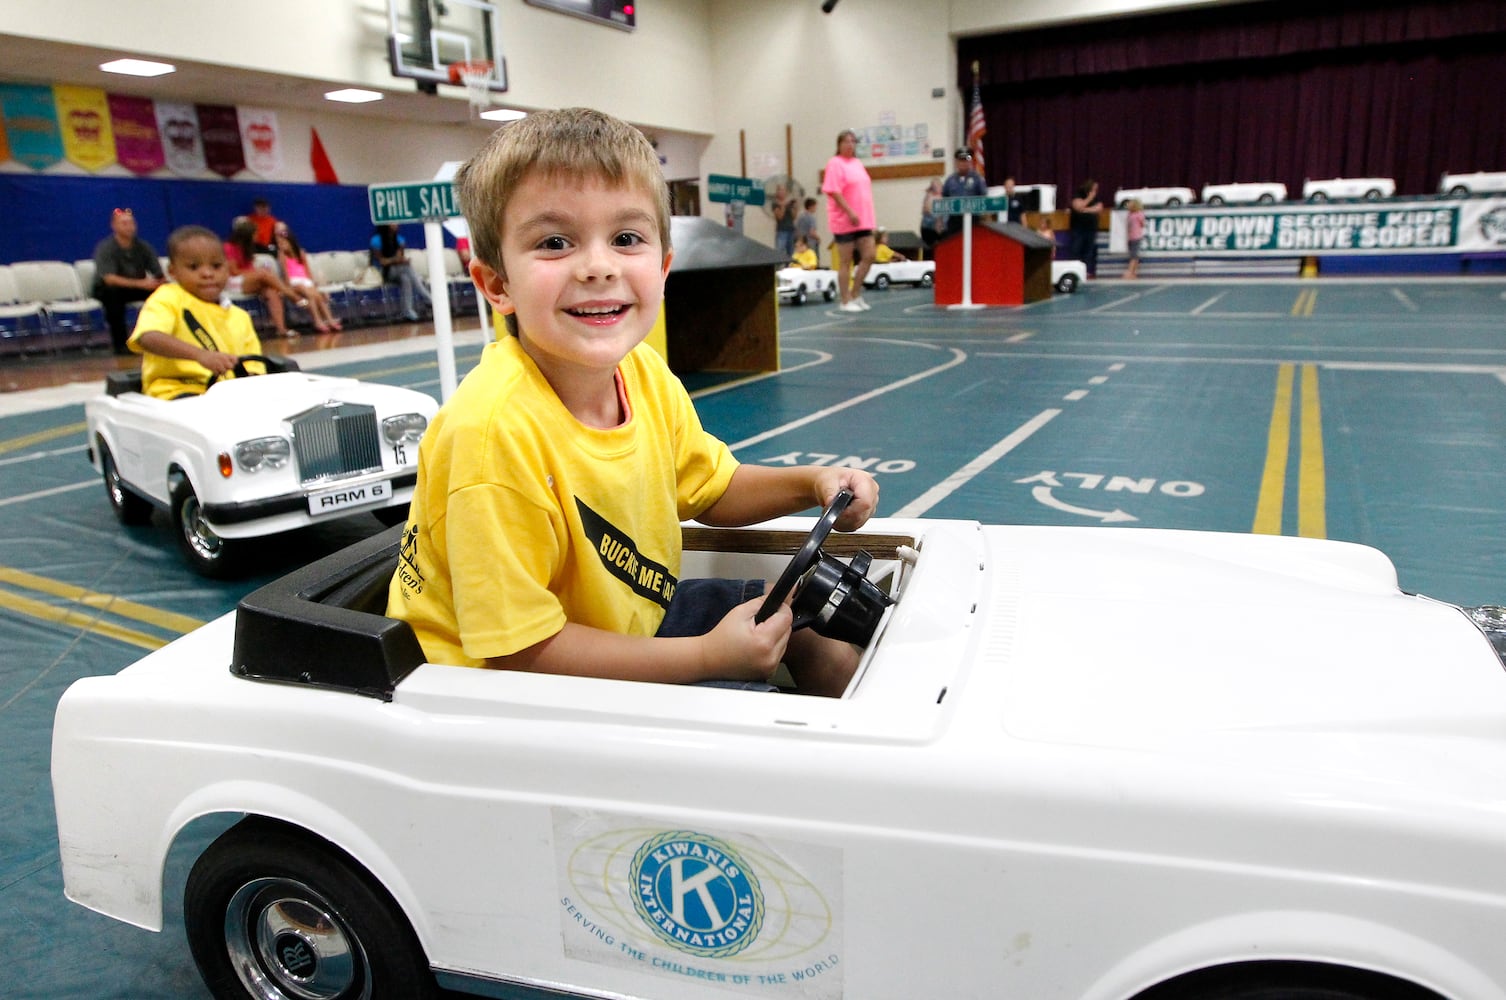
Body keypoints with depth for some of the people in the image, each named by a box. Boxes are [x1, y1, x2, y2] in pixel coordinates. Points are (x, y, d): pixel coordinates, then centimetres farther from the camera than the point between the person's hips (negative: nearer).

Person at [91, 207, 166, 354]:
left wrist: (159, 282, -34)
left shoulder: (143, 246, -4)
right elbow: (109, 279, -28)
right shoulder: (105, 248, -15)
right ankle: (120, 344, -31)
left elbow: (160, 277, -8)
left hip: (136, 288, 3)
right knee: (113, 291, -38)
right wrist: (140, 283, -42)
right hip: (105, 291, -3)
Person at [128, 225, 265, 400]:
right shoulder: (169, 297, 4)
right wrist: (201, 355, -33)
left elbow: (254, 372, 17)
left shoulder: (240, 317, 22)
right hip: (176, 394, -5)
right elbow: (148, 338, -17)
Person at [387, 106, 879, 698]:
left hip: (631, 615, 8)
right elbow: (518, 652, -28)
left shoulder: (645, 374, -10)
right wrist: (706, 656, -23)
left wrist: (811, 483, -8)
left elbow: (708, 489, 10)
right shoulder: (496, 431, -33)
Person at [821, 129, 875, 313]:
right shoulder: (835, 164, -7)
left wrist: (869, 216, 16)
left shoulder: (857, 164, 16)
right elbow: (834, 192, -16)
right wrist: (850, 212, -23)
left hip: (864, 220, 7)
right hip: (844, 220, -7)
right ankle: (846, 301, 7)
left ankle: (855, 294, 15)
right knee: (846, 261, -1)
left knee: (869, 256, 2)